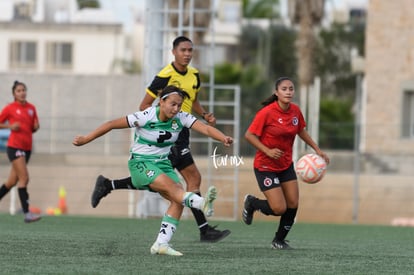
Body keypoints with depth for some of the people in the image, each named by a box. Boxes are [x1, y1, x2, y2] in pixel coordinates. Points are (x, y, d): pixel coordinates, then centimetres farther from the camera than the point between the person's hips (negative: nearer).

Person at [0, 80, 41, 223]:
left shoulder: (31, 108, 11)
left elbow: (34, 128, 19)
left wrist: (36, 127, -3)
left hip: (27, 147, 6)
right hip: (15, 146, -6)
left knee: (12, 181, 10)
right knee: (24, 178, -16)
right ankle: (26, 213, -18)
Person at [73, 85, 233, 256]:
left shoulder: (181, 118, -6)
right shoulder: (145, 117, -17)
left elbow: (206, 129, -18)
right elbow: (112, 125, -12)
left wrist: (223, 138, -38)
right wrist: (85, 140, -11)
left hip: (163, 163, 6)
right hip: (140, 163, -6)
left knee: (178, 200, -17)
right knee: (171, 186, -32)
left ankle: (161, 244, -17)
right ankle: (202, 203, -54)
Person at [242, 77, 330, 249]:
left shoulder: (295, 111, -2)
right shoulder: (266, 113, -21)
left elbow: (301, 131, 16)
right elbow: (249, 135, -17)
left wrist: (317, 150, 11)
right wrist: (268, 151, -26)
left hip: (286, 165, 6)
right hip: (266, 166, -6)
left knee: (293, 205, 0)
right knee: (279, 209, -11)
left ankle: (279, 240, 22)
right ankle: (251, 203, 19)